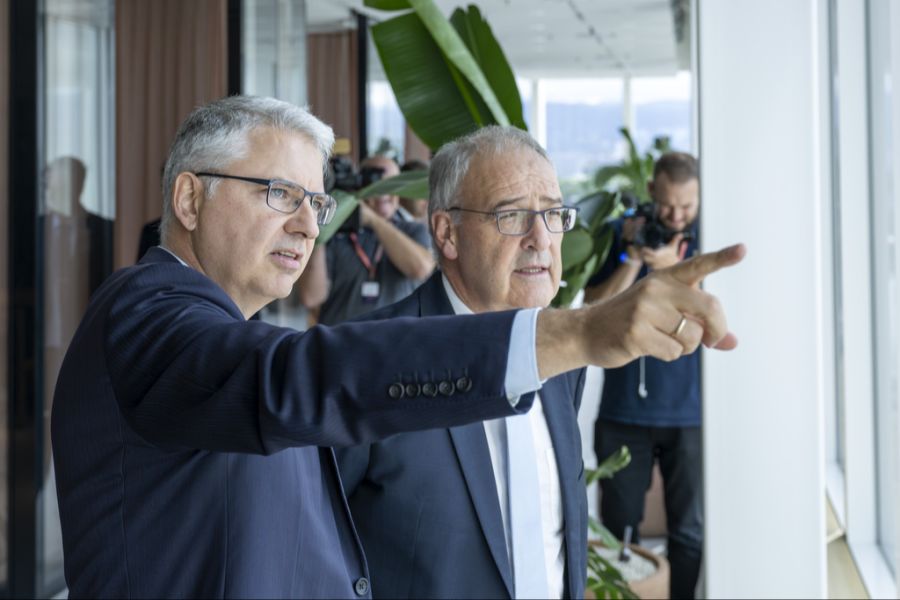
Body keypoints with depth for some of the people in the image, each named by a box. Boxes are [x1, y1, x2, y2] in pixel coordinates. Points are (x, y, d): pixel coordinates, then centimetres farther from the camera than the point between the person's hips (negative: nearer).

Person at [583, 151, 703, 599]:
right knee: (616, 528, 8)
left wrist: (675, 265, -20)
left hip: (690, 411, -1)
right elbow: (594, 309, -1)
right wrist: (633, 259, -14)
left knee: (690, 532, 2)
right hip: (624, 408, 1)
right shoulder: (619, 234, 4)